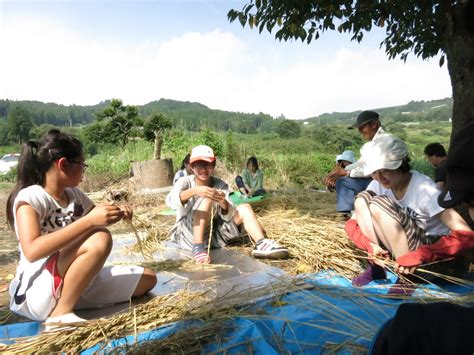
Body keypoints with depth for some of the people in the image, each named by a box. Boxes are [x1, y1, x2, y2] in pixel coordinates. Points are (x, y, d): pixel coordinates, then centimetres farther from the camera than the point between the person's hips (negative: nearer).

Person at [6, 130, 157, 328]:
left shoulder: (74, 194, 5)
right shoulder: (30, 197, -15)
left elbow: (96, 219, 21)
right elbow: (32, 251, -30)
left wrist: (117, 215, -2)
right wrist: (90, 220, -35)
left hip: (76, 284, 7)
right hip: (39, 291, -7)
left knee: (147, 279, 2)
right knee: (99, 239, -31)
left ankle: (71, 303, 2)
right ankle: (60, 313, -16)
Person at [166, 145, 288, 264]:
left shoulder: (220, 185, -1)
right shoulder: (185, 182, -8)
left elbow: (228, 216, -13)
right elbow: (170, 201, -30)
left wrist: (223, 203, -36)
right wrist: (194, 191, -48)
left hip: (213, 234, 4)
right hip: (187, 234, -4)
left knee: (244, 208, -7)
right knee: (207, 199, -26)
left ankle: (262, 244, -26)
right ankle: (198, 247, -36)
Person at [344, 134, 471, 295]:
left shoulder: (423, 188, -22)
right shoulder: (377, 185, -5)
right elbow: (353, 223, -2)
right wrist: (369, 244, -21)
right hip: (397, 248, 6)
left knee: (378, 205, -27)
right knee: (362, 199, -11)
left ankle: (407, 276, -16)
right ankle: (377, 265, -5)